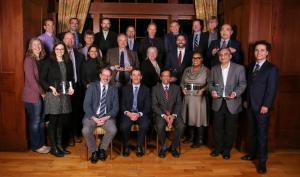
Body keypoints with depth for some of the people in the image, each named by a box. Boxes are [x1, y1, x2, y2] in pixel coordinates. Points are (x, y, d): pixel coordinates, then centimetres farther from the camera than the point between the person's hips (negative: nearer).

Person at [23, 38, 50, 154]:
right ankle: (36, 146, 16)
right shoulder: (28, 60, -9)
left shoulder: (40, 60, 11)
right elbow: (31, 79, -15)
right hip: (32, 96, -6)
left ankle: (41, 143, 24)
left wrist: (43, 92, 0)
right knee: (35, 121, 3)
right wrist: (41, 92, -11)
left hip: (40, 95, 7)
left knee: (41, 120, 12)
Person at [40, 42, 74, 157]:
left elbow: (71, 78, 17)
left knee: (61, 122, 11)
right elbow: (42, 79, -4)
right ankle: (53, 147, 13)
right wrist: (51, 88, -17)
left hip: (65, 95, 4)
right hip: (53, 95, -4)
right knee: (53, 122, 3)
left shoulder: (68, 62, 11)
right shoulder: (48, 62, -2)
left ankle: (59, 145, 22)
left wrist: (71, 87, 0)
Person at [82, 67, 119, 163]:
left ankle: (102, 148, 1)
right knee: (86, 131, -29)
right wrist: (94, 118, -15)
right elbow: (86, 105, -3)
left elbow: (115, 108, 4)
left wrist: (106, 118, -13)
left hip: (107, 117, 1)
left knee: (113, 130, -29)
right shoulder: (92, 87, 5)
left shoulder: (114, 90, 10)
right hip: (92, 116, -1)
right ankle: (94, 151, 0)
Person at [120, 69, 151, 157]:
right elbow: (122, 105, 6)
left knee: (144, 125, -31)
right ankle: (126, 146, -3)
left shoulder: (146, 89, 9)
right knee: (124, 126, -30)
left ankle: (139, 147, -8)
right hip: (128, 113, 1)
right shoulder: (125, 88, 12)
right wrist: (128, 113, -14)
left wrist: (139, 114, -15)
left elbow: (147, 106, 3)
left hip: (141, 114, 0)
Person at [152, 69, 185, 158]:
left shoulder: (176, 88, 10)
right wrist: (164, 115, -17)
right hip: (160, 114, -1)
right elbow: (154, 105, -2)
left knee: (181, 126, -27)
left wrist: (173, 115, -14)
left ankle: (173, 147, -2)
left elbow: (178, 104, 4)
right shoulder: (155, 88, 5)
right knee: (160, 126, -32)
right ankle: (163, 147, -5)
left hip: (174, 114, 2)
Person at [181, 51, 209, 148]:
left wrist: (203, 90, -20)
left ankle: (199, 140, 10)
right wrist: (183, 88, -4)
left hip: (199, 97, -4)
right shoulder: (187, 70, 12)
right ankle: (190, 136, 26)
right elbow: (182, 82, 15)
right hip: (188, 97, 4)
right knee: (189, 116, 10)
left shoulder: (206, 70, -1)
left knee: (199, 117, 0)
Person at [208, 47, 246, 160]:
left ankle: (227, 150, 26)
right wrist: (212, 91, -8)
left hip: (232, 103, -2)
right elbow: (210, 82, 12)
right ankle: (217, 148, 28)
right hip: (218, 102, 3)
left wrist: (235, 93, -20)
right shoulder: (214, 69, 9)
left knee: (230, 129, 8)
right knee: (217, 127, 10)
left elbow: (242, 84, -4)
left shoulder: (239, 68, -2)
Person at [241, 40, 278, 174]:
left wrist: (266, 105, -16)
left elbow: (272, 89, -12)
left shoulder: (272, 69, -7)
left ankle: (262, 161, 10)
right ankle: (252, 154, 30)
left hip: (262, 107, -6)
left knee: (262, 134, 0)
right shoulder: (251, 66, 12)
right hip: (250, 105, 6)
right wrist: (246, 100, 11)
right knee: (252, 132, 15)